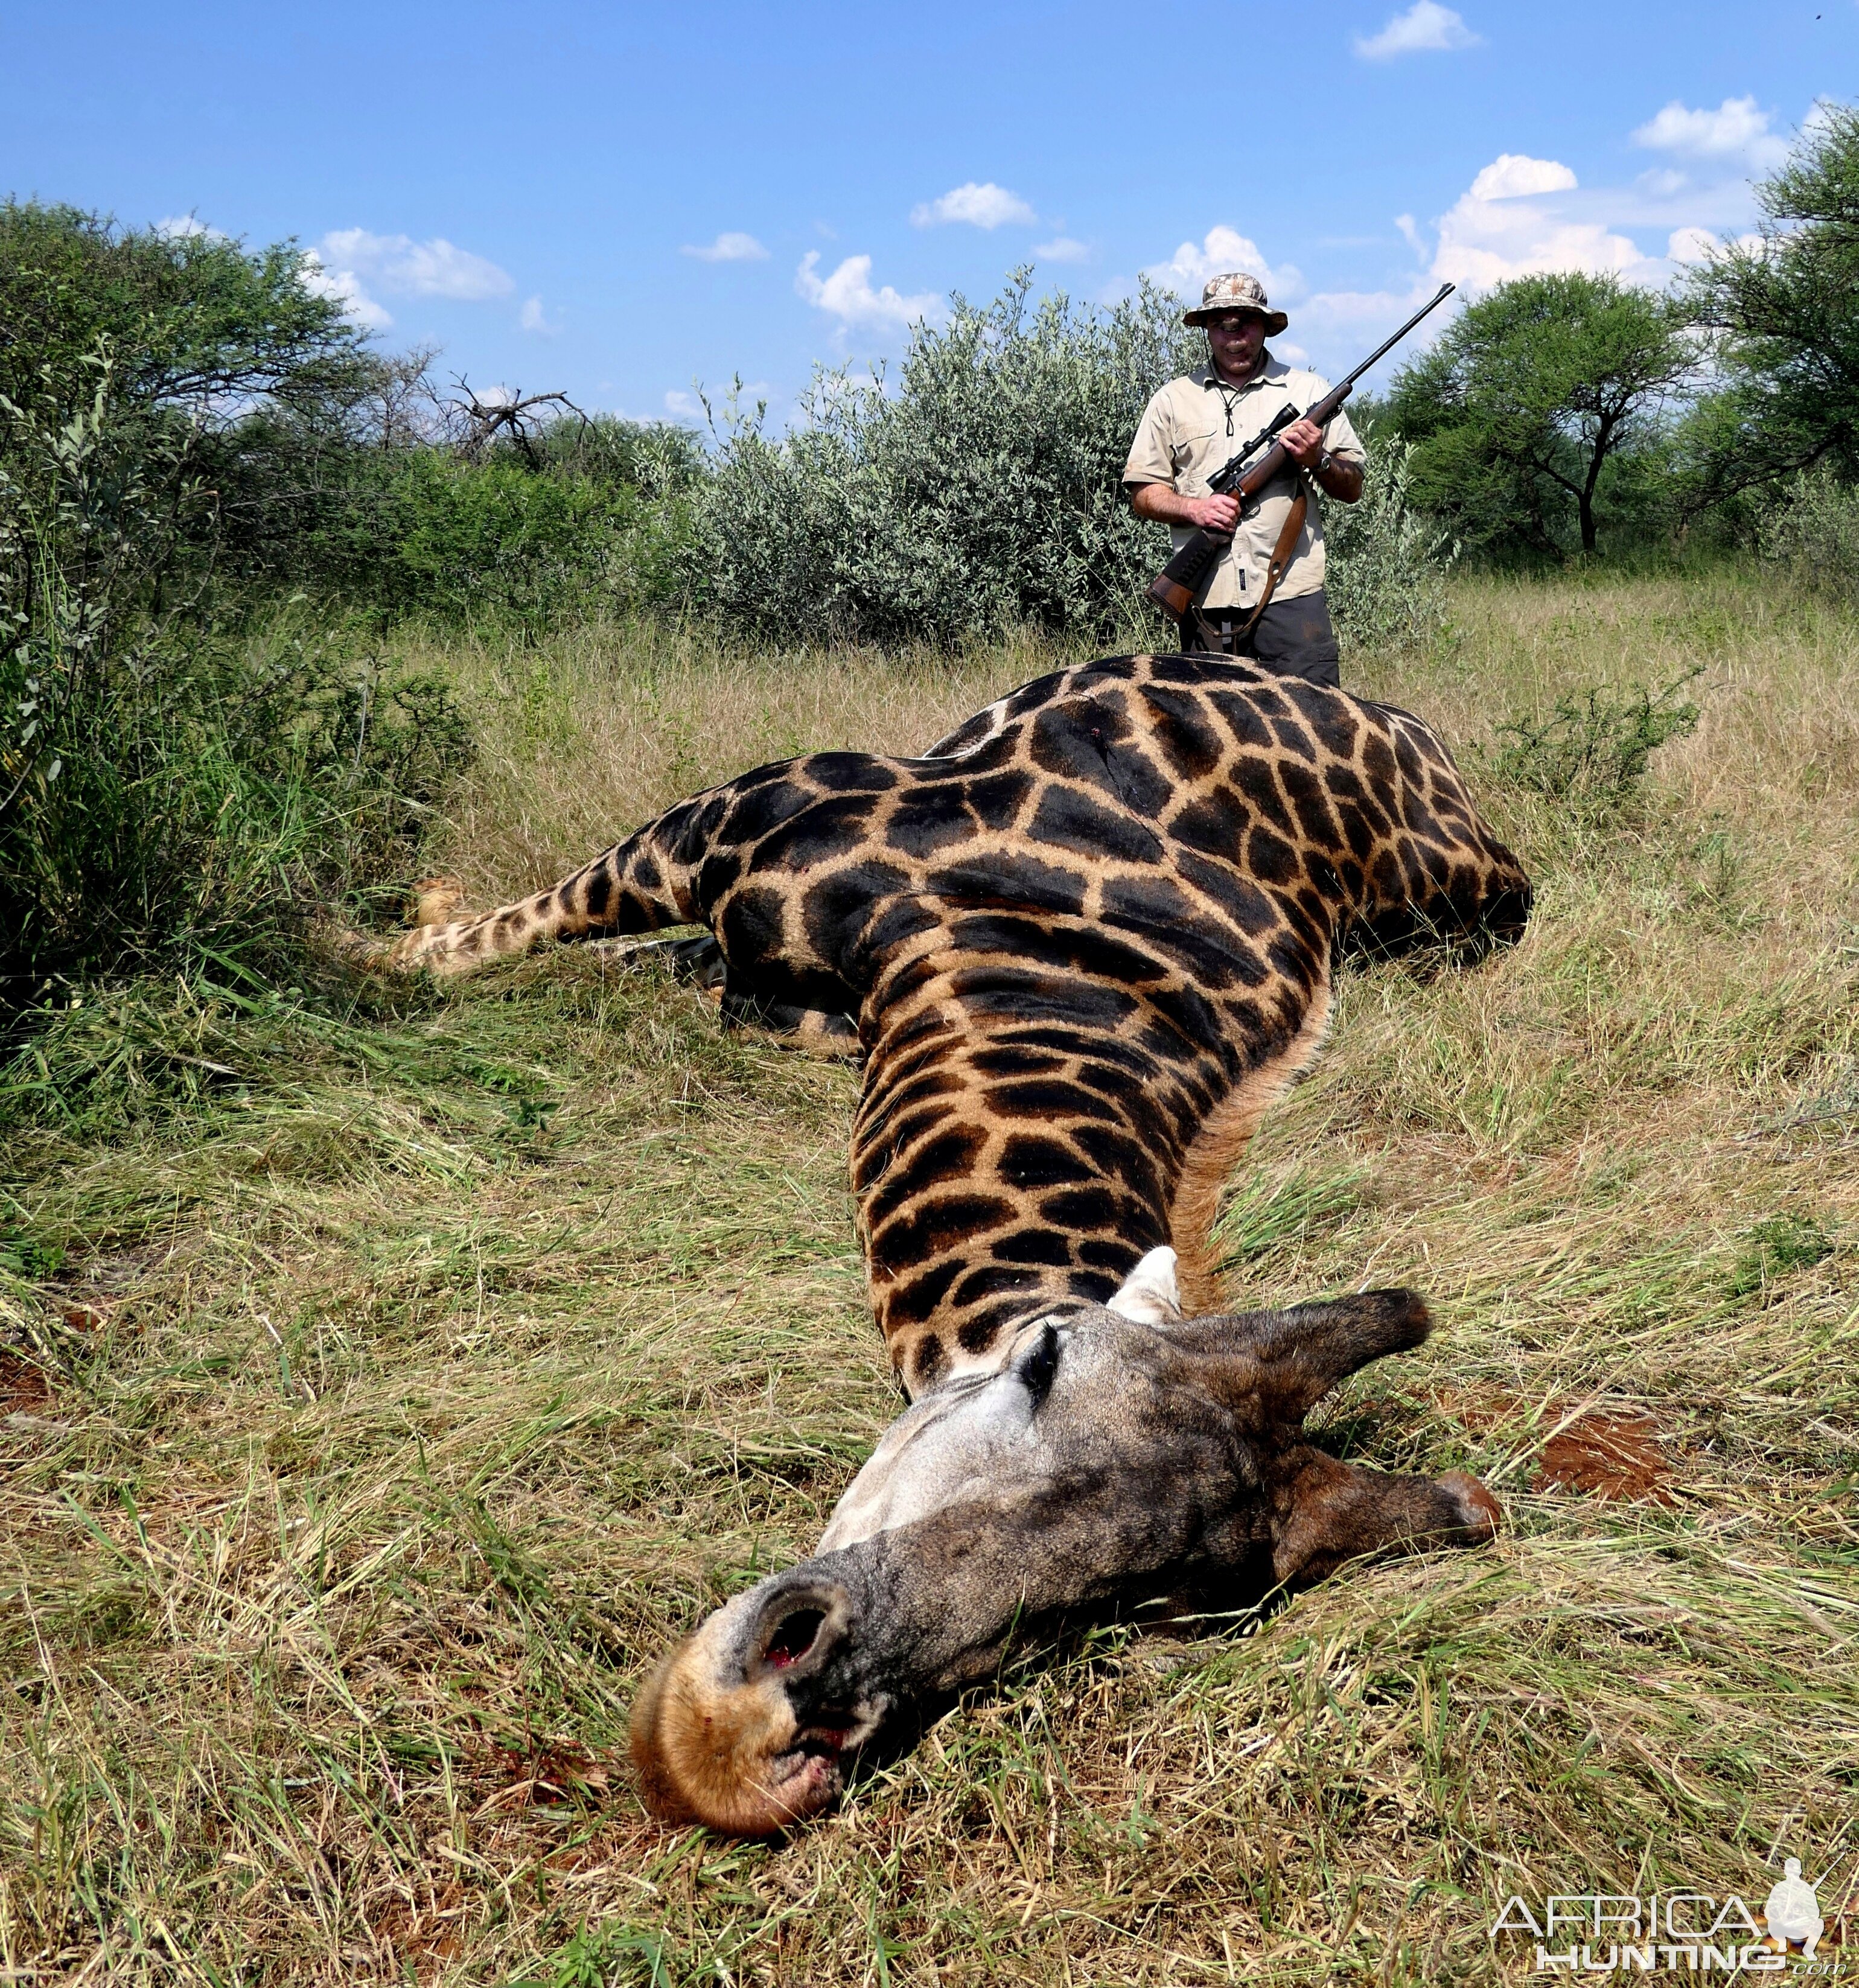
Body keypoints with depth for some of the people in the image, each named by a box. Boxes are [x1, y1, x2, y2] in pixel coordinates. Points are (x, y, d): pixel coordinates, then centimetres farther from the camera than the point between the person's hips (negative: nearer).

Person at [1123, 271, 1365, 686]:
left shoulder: (1309, 392, 11)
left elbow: (1353, 489, 12)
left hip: (1291, 596, -1)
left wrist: (1318, 461, -8)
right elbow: (1142, 493, 10)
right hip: (1205, 601, 1)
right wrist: (1193, 507, -9)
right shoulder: (1173, 400, 12)